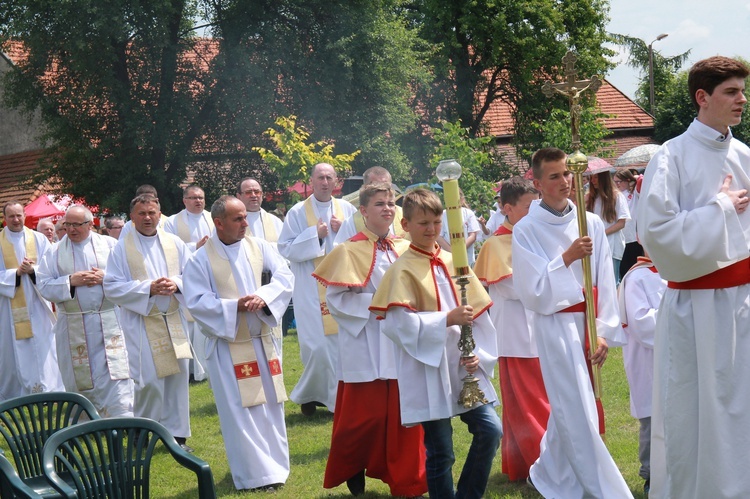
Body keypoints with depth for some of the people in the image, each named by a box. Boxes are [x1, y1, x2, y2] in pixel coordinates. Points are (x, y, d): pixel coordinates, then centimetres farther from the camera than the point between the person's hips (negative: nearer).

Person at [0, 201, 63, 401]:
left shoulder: (39, 239, 5)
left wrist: (33, 270, -17)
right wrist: (16, 272, -17)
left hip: (37, 303, 1)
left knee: (43, 347, -2)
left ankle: (48, 390, 2)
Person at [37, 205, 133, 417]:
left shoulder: (110, 245, 4)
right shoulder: (55, 252, 6)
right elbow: (44, 286, -1)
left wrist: (106, 277, -14)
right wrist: (70, 281, -14)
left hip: (109, 324, -1)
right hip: (73, 327, 1)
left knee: (114, 376, -8)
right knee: (79, 377, 9)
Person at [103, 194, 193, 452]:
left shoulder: (174, 243, 7)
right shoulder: (122, 247, -3)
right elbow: (111, 286, -8)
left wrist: (176, 284, -13)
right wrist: (148, 288, -17)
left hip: (174, 320, 4)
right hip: (141, 322, -4)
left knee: (177, 377, 5)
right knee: (149, 381, -7)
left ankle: (176, 434, 15)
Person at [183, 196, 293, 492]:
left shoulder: (259, 247, 2)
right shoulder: (201, 259, -8)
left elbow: (285, 276, -4)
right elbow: (195, 301, -13)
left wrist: (264, 296, -23)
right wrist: (234, 307, -23)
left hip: (263, 341, 4)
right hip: (228, 346, -4)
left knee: (271, 405, 11)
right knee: (240, 412, -2)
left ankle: (273, 464, 25)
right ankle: (256, 474, 4)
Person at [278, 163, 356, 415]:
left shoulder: (347, 209, 9)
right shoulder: (297, 212, 1)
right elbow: (285, 248, -4)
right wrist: (314, 234, -12)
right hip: (312, 289, -3)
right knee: (317, 347, -6)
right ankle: (308, 394, 15)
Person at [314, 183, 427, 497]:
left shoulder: (404, 249, 9)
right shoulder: (351, 251, -6)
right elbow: (335, 298, -11)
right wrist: (376, 304, -17)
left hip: (401, 345, 4)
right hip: (366, 347, -4)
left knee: (403, 416, 6)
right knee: (366, 416, 1)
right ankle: (351, 470, 25)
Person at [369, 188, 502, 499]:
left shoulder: (453, 263, 9)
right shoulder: (403, 270, -6)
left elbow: (477, 312, 9)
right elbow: (399, 323, -15)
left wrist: (478, 354, -3)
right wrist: (446, 319, -22)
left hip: (463, 368, 5)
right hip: (428, 371, -5)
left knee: (490, 431, 1)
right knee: (440, 452, 0)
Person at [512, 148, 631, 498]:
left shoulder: (591, 223, 3)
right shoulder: (526, 230, -7)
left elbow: (604, 283, 3)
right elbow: (532, 292, -11)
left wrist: (603, 332, -3)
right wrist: (566, 258, -19)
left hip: (587, 324, 4)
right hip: (555, 326, -4)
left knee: (568, 410, 15)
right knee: (578, 415, -5)